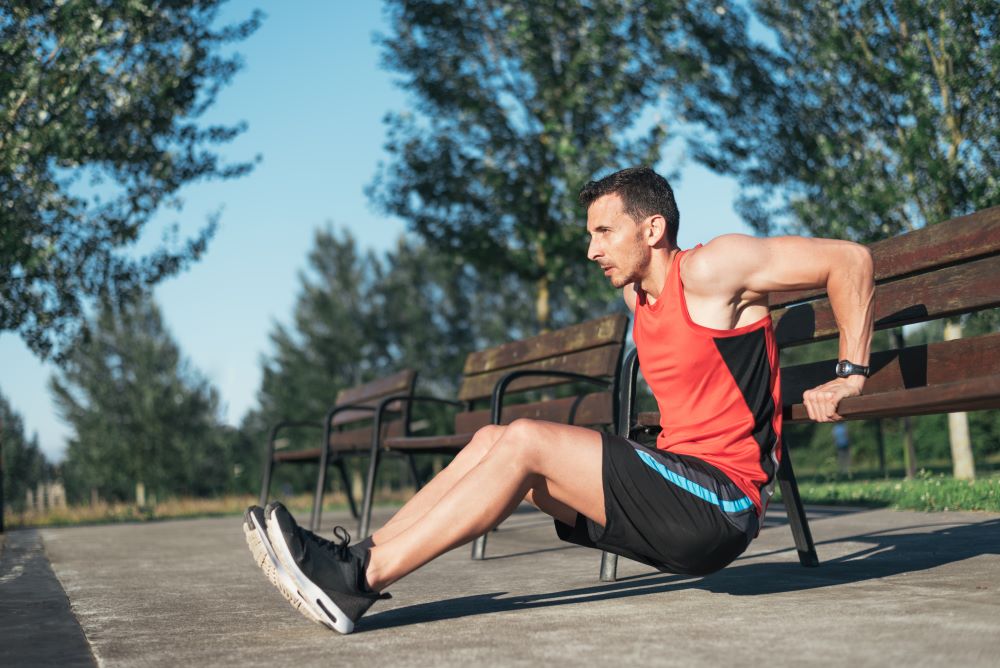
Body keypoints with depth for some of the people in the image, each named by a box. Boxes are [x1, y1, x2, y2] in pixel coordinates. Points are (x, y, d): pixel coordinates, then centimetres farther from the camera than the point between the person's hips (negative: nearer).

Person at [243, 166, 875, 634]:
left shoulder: (711, 270, -10)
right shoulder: (637, 295, 15)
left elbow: (850, 259, -10)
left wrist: (850, 375, -6)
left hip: (721, 504, -9)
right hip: (677, 484, 9)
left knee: (525, 442, -21)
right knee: (493, 439, 0)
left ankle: (359, 580, -22)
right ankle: (361, 557, -6)